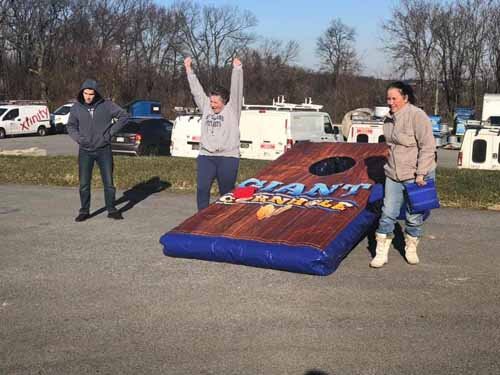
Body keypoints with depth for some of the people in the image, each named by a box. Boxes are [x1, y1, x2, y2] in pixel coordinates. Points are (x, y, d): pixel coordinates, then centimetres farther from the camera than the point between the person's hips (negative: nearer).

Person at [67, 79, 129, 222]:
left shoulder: (106, 105, -7)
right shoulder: (76, 108, -2)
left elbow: (124, 115, -1)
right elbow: (70, 126, 10)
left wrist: (111, 132, -7)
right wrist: (78, 138, -8)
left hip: (104, 150, -1)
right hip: (85, 151, 1)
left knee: (108, 182, 4)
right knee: (84, 184, 4)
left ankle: (111, 210, 16)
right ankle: (84, 211, 16)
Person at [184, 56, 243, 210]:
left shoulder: (232, 109, 1)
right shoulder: (206, 108, 12)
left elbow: (236, 90, -9)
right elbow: (197, 90, 14)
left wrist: (237, 69, -18)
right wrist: (189, 69, 14)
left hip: (228, 157, -3)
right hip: (206, 156, 4)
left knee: (227, 192, 3)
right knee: (202, 188, -5)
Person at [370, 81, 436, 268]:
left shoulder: (417, 116, -15)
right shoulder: (389, 119, 7)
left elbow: (428, 147, -17)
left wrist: (420, 174, -20)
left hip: (416, 176, -6)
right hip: (393, 175, 6)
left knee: (414, 217, 6)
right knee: (388, 214, 2)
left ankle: (411, 249, 27)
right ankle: (381, 253, 9)